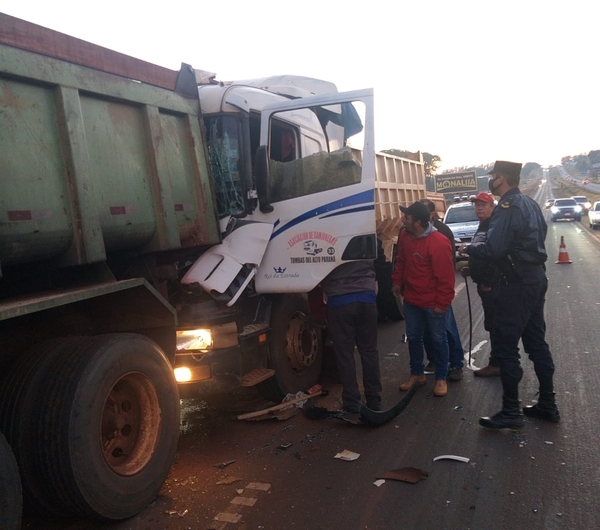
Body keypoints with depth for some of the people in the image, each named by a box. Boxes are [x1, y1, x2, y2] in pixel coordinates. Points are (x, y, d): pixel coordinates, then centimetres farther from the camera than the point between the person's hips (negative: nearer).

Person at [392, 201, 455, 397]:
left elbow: (446, 277, -21)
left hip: (433, 303, -6)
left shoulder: (439, 243, -25)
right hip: (411, 299, 7)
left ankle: (441, 378, 23)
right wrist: (397, 281, 13)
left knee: (438, 339, 9)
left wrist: (442, 303, -18)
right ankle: (417, 374, 31)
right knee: (413, 337, 15)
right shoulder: (404, 236, -2)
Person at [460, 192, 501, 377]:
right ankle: (498, 361, 26)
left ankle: (496, 364, 4)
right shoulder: (483, 227, 18)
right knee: (492, 324, 16)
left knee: (494, 324, -4)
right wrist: (471, 270, 12)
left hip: (492, 285, -10)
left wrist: (488, 282, -23)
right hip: (484, 283, 10)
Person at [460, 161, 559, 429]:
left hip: (517, 283, -10)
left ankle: (511, 412, 5)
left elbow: (492, 249, -25)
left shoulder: (508, 207, -17)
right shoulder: (530, 204, 13)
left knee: (506, 346, -3)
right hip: (536, 277, 10)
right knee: (536, 342, 16)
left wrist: (468, 249, -7)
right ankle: (547, 405, 26)